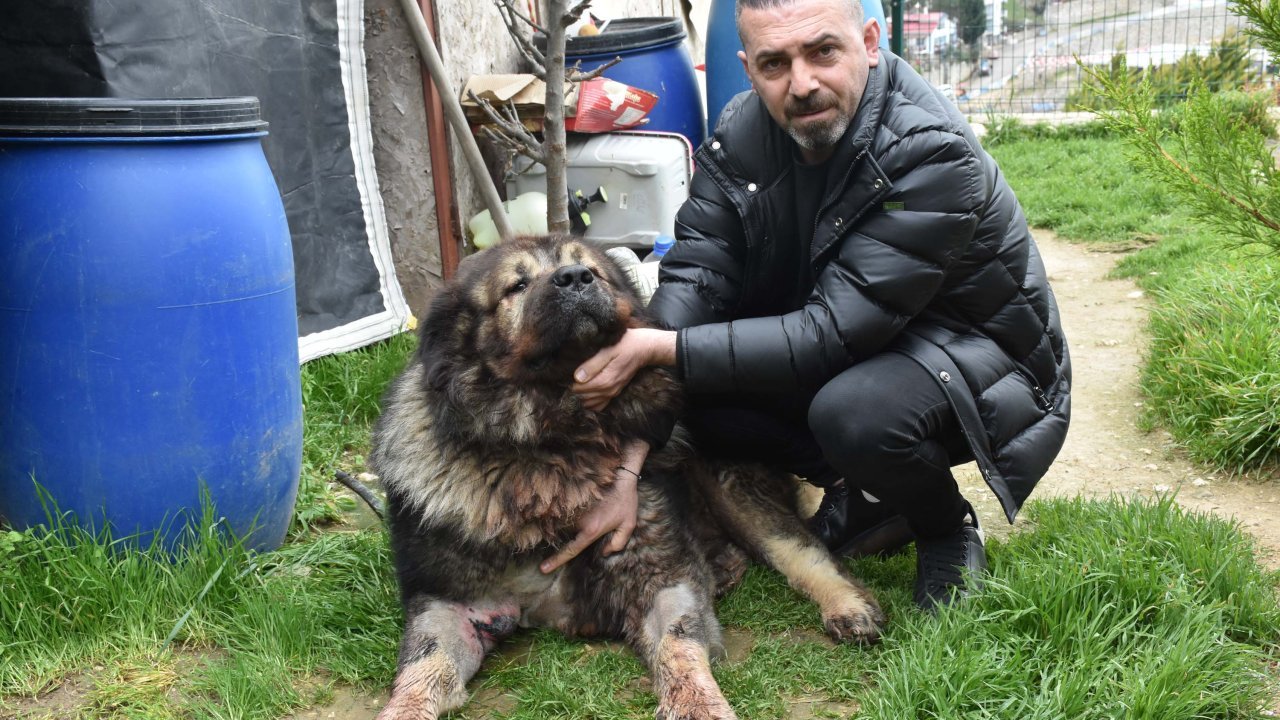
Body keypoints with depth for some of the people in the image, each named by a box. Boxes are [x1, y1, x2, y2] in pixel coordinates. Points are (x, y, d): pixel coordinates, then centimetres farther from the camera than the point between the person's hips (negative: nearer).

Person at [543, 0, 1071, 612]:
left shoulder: (934, 155, -29)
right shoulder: (741, 134, -11)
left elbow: (833, 334, -32)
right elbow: (691, 281, -17)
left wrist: (660, 349, -35)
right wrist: (628, 469, -28)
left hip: (979, 355, -5)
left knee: (855, 412, -37)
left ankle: (947, 525, -2)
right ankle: (862, 492, 4)